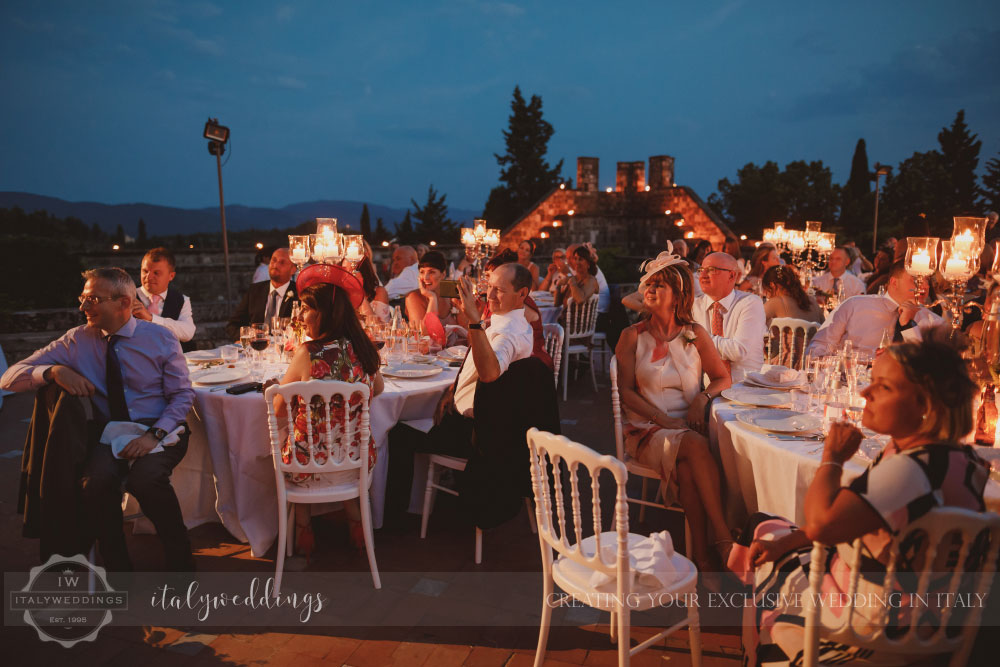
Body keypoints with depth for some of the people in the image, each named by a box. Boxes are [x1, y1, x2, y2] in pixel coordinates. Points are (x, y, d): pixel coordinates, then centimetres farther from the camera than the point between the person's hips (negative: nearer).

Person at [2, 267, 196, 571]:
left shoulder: (160, 338, 1)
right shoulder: (76, 341, 7)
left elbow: (183, 394, -1)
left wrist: (154, 434, -17)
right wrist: (54, 371, -14)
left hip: (158, 431, -2)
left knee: (146, 478, -34)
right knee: (97, 481, -32)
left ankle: (180, 563, -10)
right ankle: (118, 568, -11)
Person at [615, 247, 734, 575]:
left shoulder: (695, 334, 9)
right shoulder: (632, 336, 5)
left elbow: (723, 378, 14)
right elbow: (625, 391, 0)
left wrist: (703, 398, -10)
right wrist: (663, 419, -14)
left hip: (688, 425, 2)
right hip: (647, 428, -1)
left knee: (687, 468, -34)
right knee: (695, 446, -34)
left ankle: (701, 554, -25)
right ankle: (724, 539, -30)